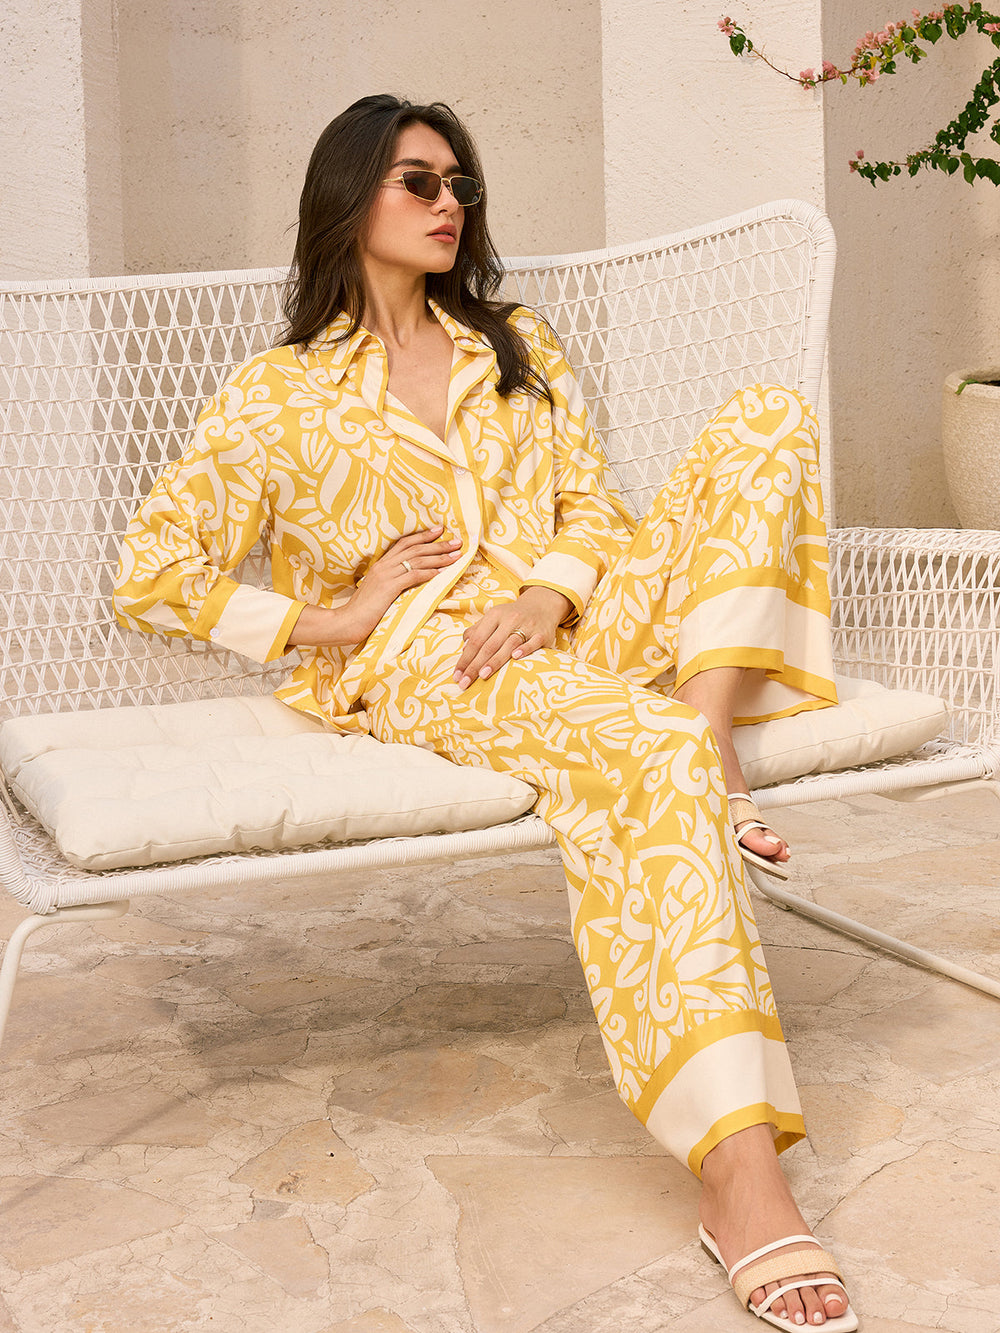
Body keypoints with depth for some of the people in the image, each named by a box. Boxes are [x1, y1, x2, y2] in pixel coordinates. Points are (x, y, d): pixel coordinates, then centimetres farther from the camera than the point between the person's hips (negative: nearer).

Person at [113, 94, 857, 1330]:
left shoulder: (520, 347, 25)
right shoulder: (278, 395, 9)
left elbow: (591, 503, 16)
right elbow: (148, 575, 5)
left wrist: (547, 595, -8)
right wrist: (334, 620, -5)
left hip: (573, 625, 6)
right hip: (419, 666, -5)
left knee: (769, 416, -9)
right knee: (643, 755, -38)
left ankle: (713, 740, -28)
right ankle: (737, 1178, -42)